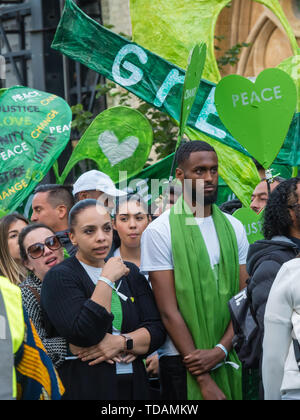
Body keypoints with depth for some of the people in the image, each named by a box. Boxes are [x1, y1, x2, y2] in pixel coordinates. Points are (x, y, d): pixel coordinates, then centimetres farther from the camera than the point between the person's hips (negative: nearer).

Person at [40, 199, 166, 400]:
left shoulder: (130, 273, 11)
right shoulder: (59, 278, -6)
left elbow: (157, 330, 3)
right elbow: (83, 336, -20)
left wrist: (122, 342, -15)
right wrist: (107, 279, -16)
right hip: (83, 389, -5)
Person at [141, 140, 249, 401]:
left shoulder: (233, 228, 9)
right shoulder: (160, 231, -5)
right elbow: (169, 311, -9)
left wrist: (220, 350, -13)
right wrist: (204, 380, -13)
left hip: (230, 358, 4)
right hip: (183, 362, -4)